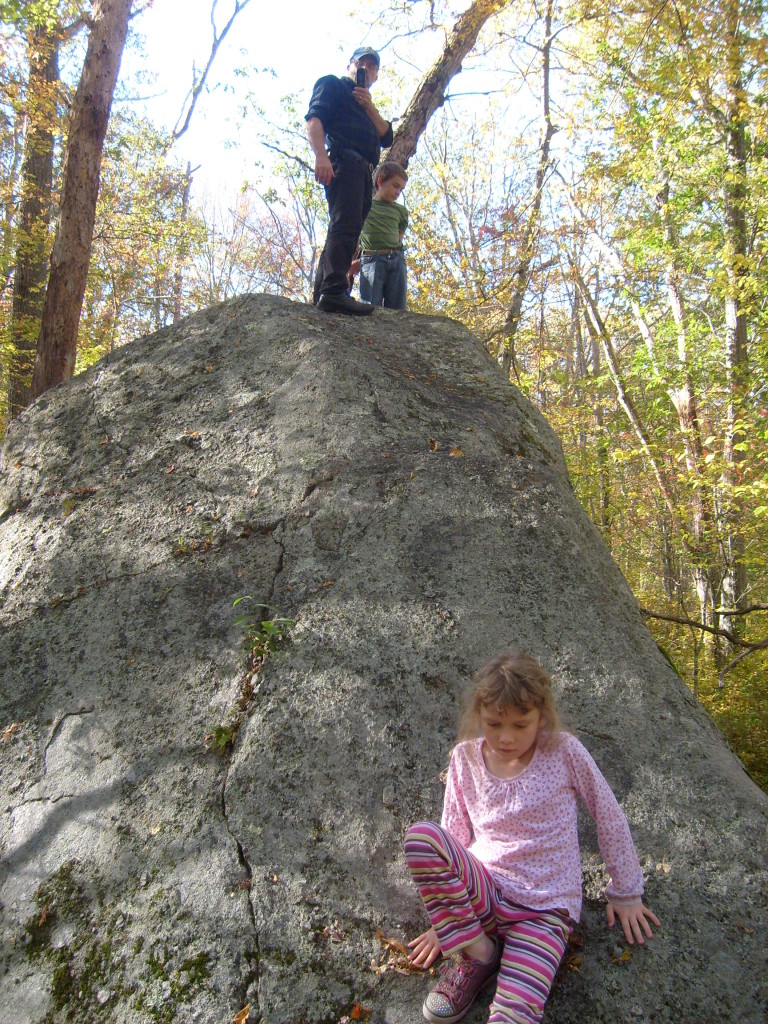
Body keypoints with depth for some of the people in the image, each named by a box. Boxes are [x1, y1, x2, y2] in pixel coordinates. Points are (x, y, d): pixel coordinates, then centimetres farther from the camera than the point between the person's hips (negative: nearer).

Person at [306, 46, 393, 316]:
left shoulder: (366, 109, 36)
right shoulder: (332, 85, 15)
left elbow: (387, 138, 20)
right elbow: (313, 119, -2)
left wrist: (369, 107, 6)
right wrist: (321, 156, -20)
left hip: (363, 172, 8)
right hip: (343, 162, -8)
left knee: (346, 232, 1)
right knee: (345, 225, -25)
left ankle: (322, 294, -1)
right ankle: (334, 291, -38)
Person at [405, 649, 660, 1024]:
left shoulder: (563, 752, -8)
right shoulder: (465, 759, 0)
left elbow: (609, 817, 3)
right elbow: (453, 839, 8)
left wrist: (625, 892, 10)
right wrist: (448, 915, 11)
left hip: (544, 910, -4)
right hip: (480, 895, 4)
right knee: (421, 837, -28)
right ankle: (476, 955, -9)